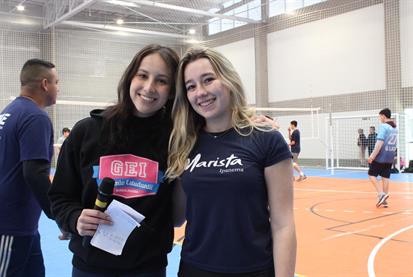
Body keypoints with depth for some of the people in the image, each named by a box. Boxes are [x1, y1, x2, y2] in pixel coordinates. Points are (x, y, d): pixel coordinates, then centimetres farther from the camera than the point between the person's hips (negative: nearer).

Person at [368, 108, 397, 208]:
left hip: (381, 156, -7)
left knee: (372, 175, 2)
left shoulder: (383, 126, -13)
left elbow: (380, 142, -21)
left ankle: (381, 194, -13)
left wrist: (373, 155, -23)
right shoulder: (395, 128, 13)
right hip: (390, 157, 7)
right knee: (385, 177, 9)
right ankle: (384, 200, 10)